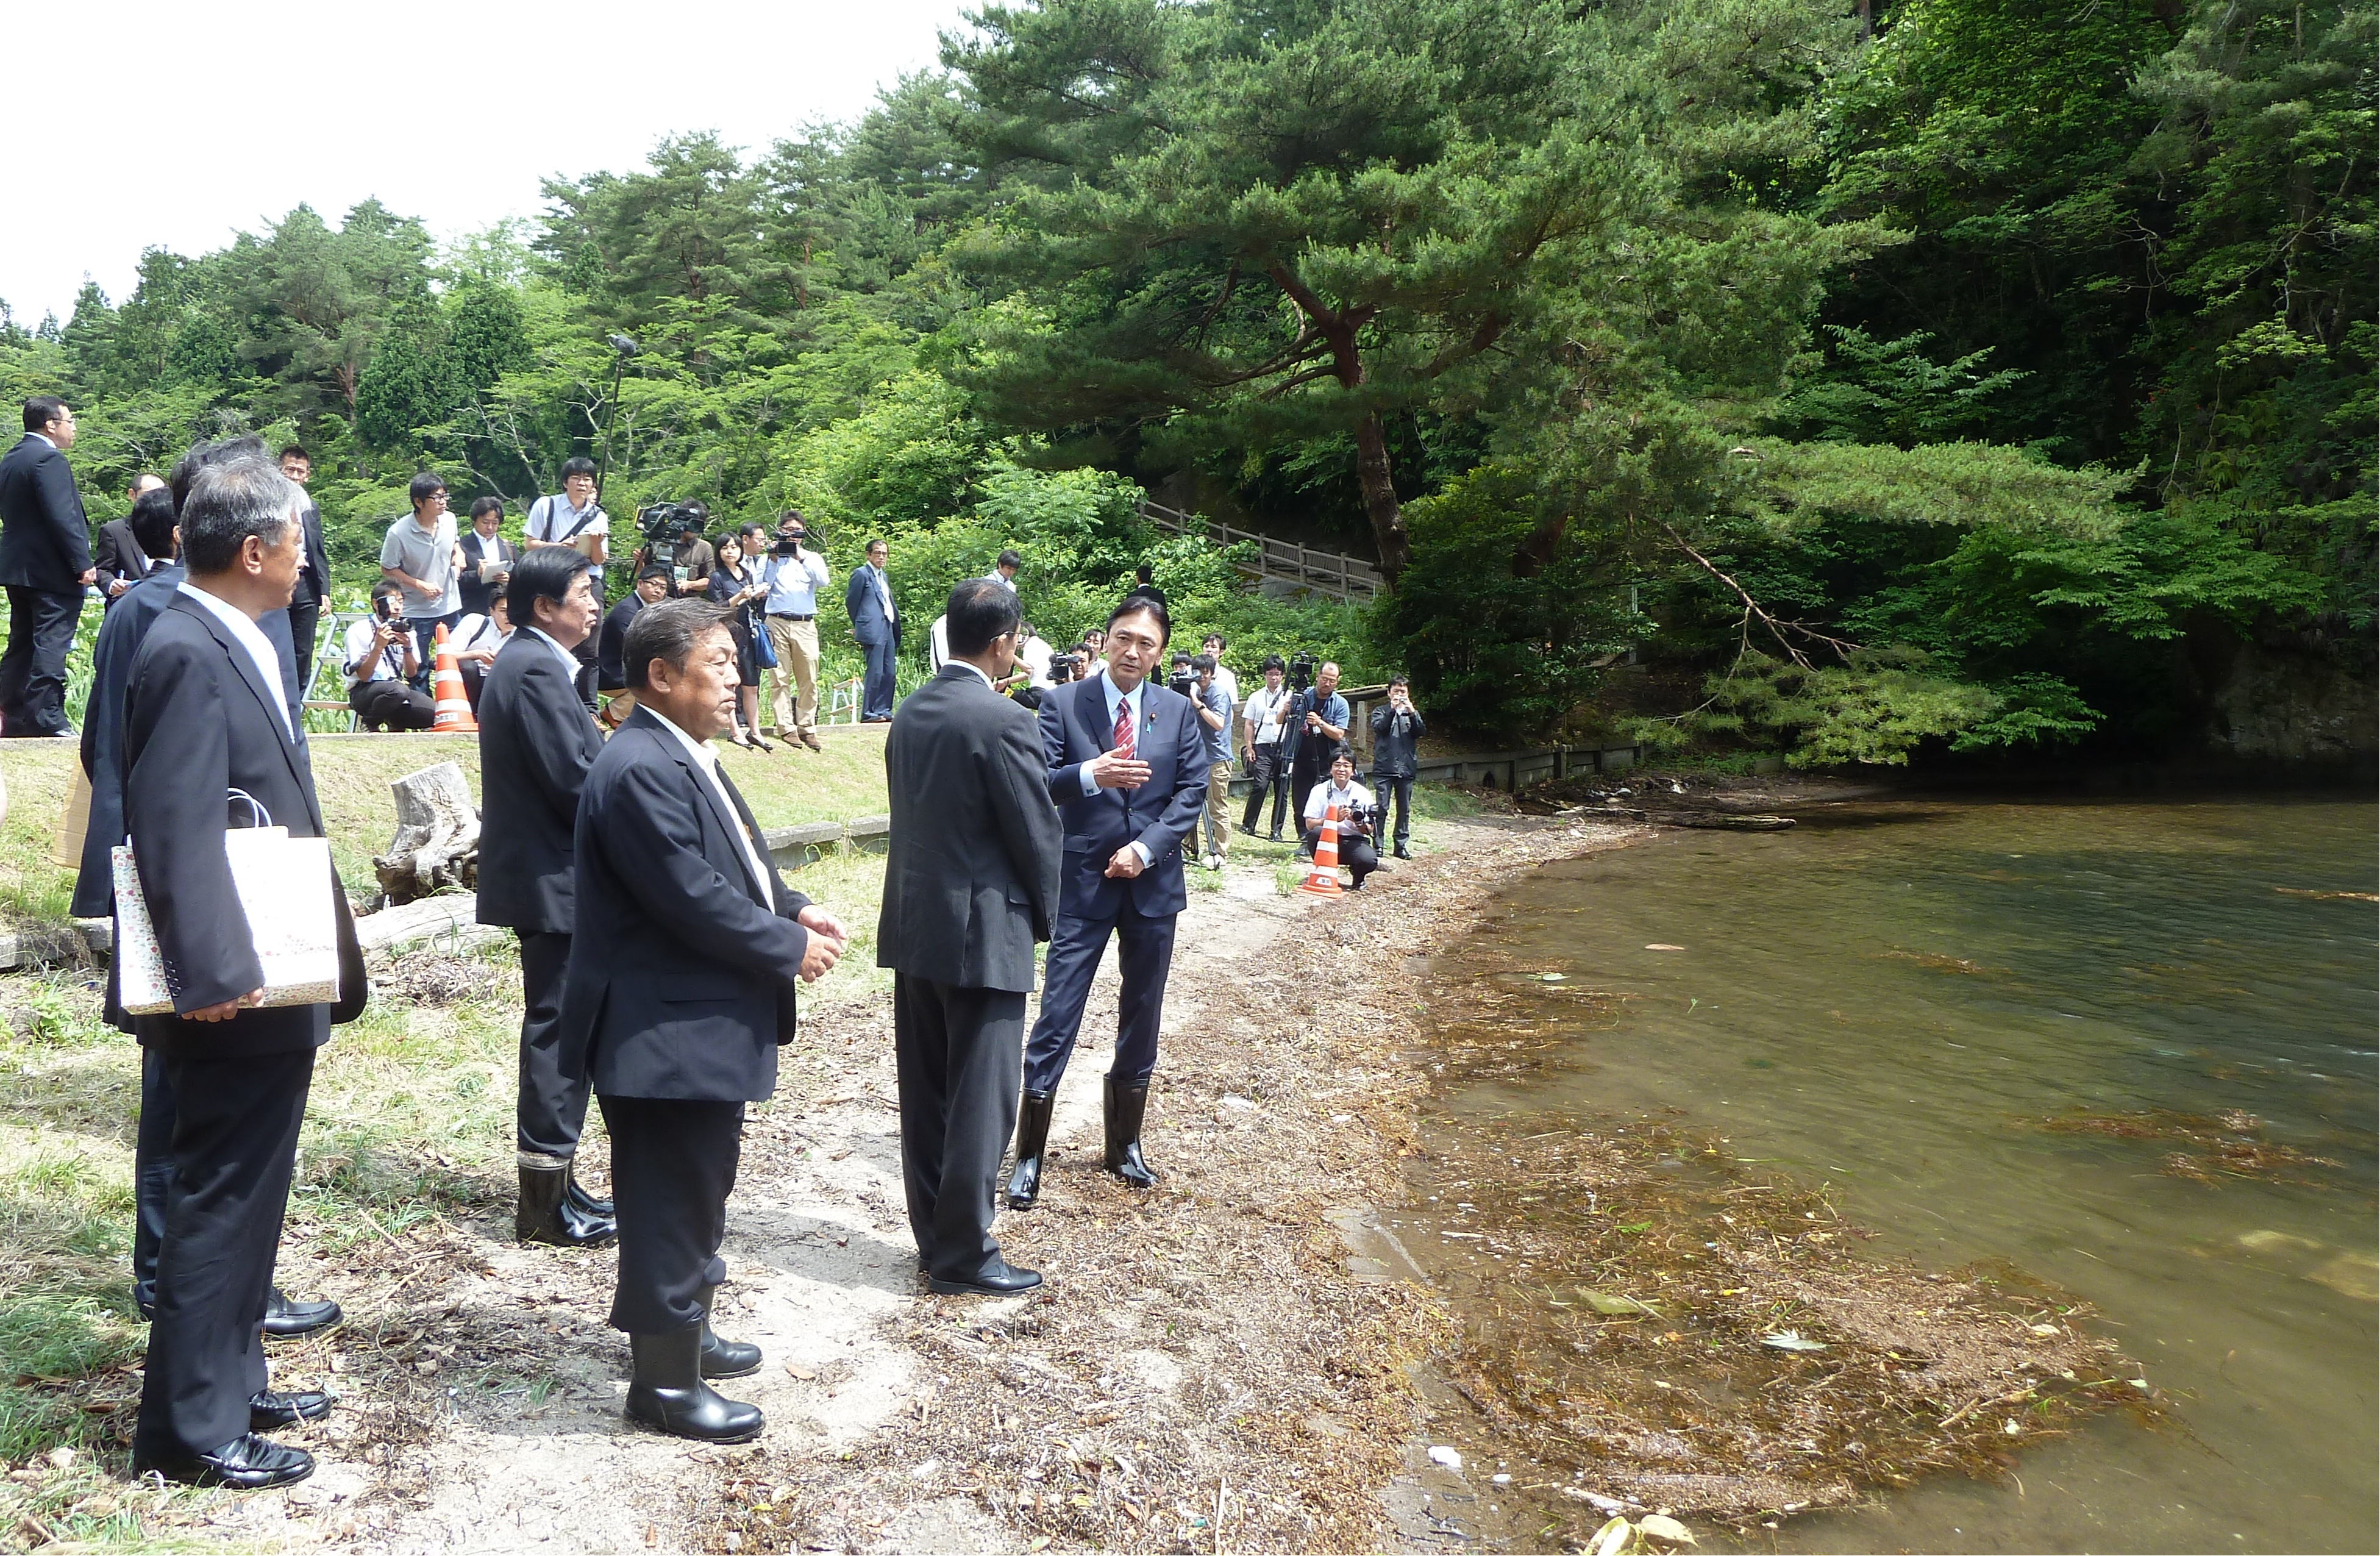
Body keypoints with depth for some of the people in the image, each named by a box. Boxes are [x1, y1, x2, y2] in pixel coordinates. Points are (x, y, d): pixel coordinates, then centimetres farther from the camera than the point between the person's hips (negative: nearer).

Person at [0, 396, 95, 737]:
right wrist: (83, 564, -20)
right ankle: (46, 718, -9)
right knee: (51, 644, -8)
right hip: (52, 570, -10)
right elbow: (63, 517, -21)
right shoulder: (48, 458, -14)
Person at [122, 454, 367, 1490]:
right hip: (238, 996, -10)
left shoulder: (235, 644, 12)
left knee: (244, 1195, 19)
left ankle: (232, 1384, 33)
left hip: (269, 981, 10)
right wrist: (215, 974, -29)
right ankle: (188, 1428, 14)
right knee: (221, 1200, 1)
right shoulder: (189, 654, -18)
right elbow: (174, 828, -26)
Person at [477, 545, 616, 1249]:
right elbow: (577, 783, -22)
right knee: (560, 1034, -4)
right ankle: (545, 1205, 6)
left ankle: (551, 1184, 28)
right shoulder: (537, 671, -18)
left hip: (542, 874, 11)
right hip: (554, 880, -11)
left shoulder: (527, 662, 15)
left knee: (555, 1031, 17)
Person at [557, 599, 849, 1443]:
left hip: (705, 1024, 11)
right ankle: (666, 1381, 16)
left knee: (700, 1192, 23)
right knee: (672, 1203, 2)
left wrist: (797, 910, 3)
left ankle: (685, 1331, 40)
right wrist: (790, 949, -14)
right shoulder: (640, 770, -22)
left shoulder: (688, 755, 12)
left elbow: (736, 866, 19)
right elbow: (694, 900, -25)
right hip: (667, 1033, -11)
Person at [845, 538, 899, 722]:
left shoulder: (884, 577, 21)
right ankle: (868, 713, -6)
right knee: (875, 672, -10)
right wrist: (859, 626, 8)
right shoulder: (861, 574, -3)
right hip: (873, 630, -8)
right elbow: (851, 601, 0)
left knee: (889, 673, 6)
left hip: (888, 630, 8)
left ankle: (884, 711, 11)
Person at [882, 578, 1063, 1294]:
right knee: (981, 1099, 2)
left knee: (926, 1093, 15)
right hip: (984, 931, -8)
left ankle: (934, 1234, 26)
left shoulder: (911, 712, 6)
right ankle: (963, 1254, 10)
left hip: (913, 924, 8)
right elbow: (1036, 832, -13)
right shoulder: (1003, 721, -17)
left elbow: (911, 812, 11)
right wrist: (1043, 915, 4)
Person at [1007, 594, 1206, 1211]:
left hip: (1153, 882, 3)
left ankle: (1126, 1144, 28)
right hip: (1082, 883, -3)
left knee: (1141, 1019, 13)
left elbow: (1192, 791, 2)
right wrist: (1090, 775, -30)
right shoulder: (1063, 704, -4)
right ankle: (1029, 1157, 7)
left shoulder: (1178, 712, 5)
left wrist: (1147, 847, -12)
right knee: (1057, 1019, -3)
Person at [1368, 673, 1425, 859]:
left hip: (1406, 768, 3)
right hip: (1384, 767, -3)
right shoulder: (1381, 712, 9)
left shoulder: (1413, 714, 16)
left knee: (1405, 809, 6)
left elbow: (1421, 732, -1)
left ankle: (1401, 845, 13)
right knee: (1381, 807, -7)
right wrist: (1392, 710, -19)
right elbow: (1379, 727, -10)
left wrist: (1412, 712, -14)